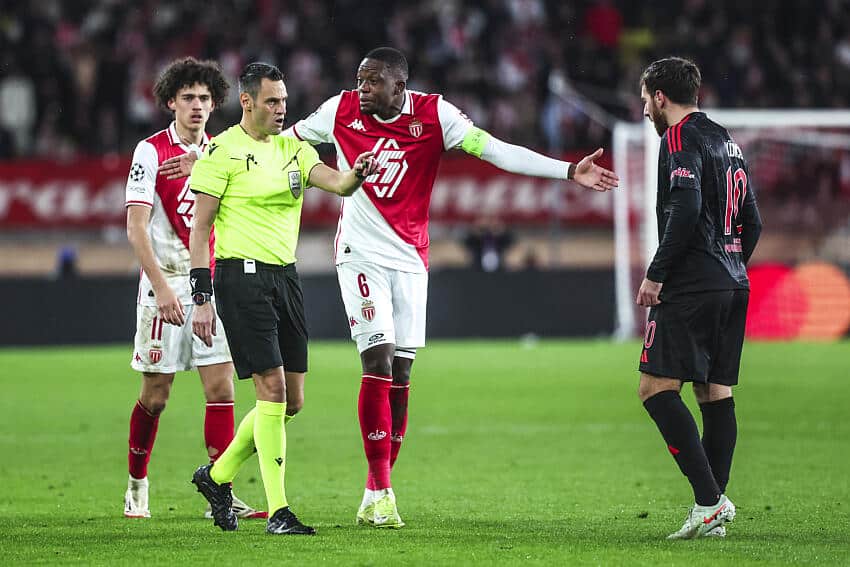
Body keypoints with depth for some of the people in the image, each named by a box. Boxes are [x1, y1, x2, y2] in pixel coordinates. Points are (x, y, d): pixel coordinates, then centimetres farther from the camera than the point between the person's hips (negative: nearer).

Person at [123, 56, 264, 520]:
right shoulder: (151, 151, -7)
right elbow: (136, 226, -11)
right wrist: (161, 286, -19)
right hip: (166, 284, -4)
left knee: (221, 387, -5)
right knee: (155, 394, 2)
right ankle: (137, 487, 20)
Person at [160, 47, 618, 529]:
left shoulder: (433, 114, -6)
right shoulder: (342, 111, -3)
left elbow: (495, 150, -11)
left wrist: (570, 171, -21)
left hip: (410, 258, 1)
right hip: (360, 254, -1)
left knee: (399, 373, 2)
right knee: (378, 359, -13)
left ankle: (373, 499, 9)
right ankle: (382, 492, -11)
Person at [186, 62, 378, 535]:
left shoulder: (293, 148, 12)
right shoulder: (223, 151, -6)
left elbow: (334, 183, -5)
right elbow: (200, 229, -6)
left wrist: (356, 175, -29)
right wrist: (201, 298, -11)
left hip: (286, 278, 7)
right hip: (242, 277, -7)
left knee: (293, 401, 8)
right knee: (272, 389, -12)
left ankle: (218, 475, 27)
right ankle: (278, 511, -7)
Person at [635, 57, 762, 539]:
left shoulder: (682, 138, -7)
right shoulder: (728, 142, 20)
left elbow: (686, 208, -20)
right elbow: (754, 223, 21)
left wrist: (656, 274, -15)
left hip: (692, 285, -9)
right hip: (733, 285, 9)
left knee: (657, 387, -10)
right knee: (716, 394, 8)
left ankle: (709, 500, -21)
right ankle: (715, 513, 4)